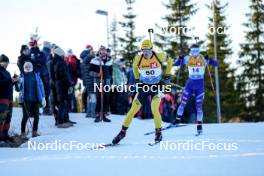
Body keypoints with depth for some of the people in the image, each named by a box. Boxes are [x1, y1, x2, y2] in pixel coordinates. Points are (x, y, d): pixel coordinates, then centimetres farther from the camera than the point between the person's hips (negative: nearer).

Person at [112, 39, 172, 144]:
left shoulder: (159, 56, -16)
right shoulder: (138, 58, -12)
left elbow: (169, 61, 4)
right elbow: (135, 66, 12)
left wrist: (167, 76, 2)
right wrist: (137, 79, 9)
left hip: (157, 86, -2)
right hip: (144, 86, 2)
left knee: (154, 110, -16)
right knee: (133, 110, 0)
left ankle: (158, 133, 3)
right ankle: (123, 132, 12)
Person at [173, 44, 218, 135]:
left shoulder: (203, 59, -6)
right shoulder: (188, 59, -1)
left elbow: (216, 64, -13)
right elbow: (177, 63, -1)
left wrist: (209, 60, -31)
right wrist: (180, 59, -22)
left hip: (200, 84, -2)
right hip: (190, 83, 2)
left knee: (199, 105, -2)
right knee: (183, 102, -2)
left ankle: (199, 125, 6)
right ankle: (178, 119, 11)